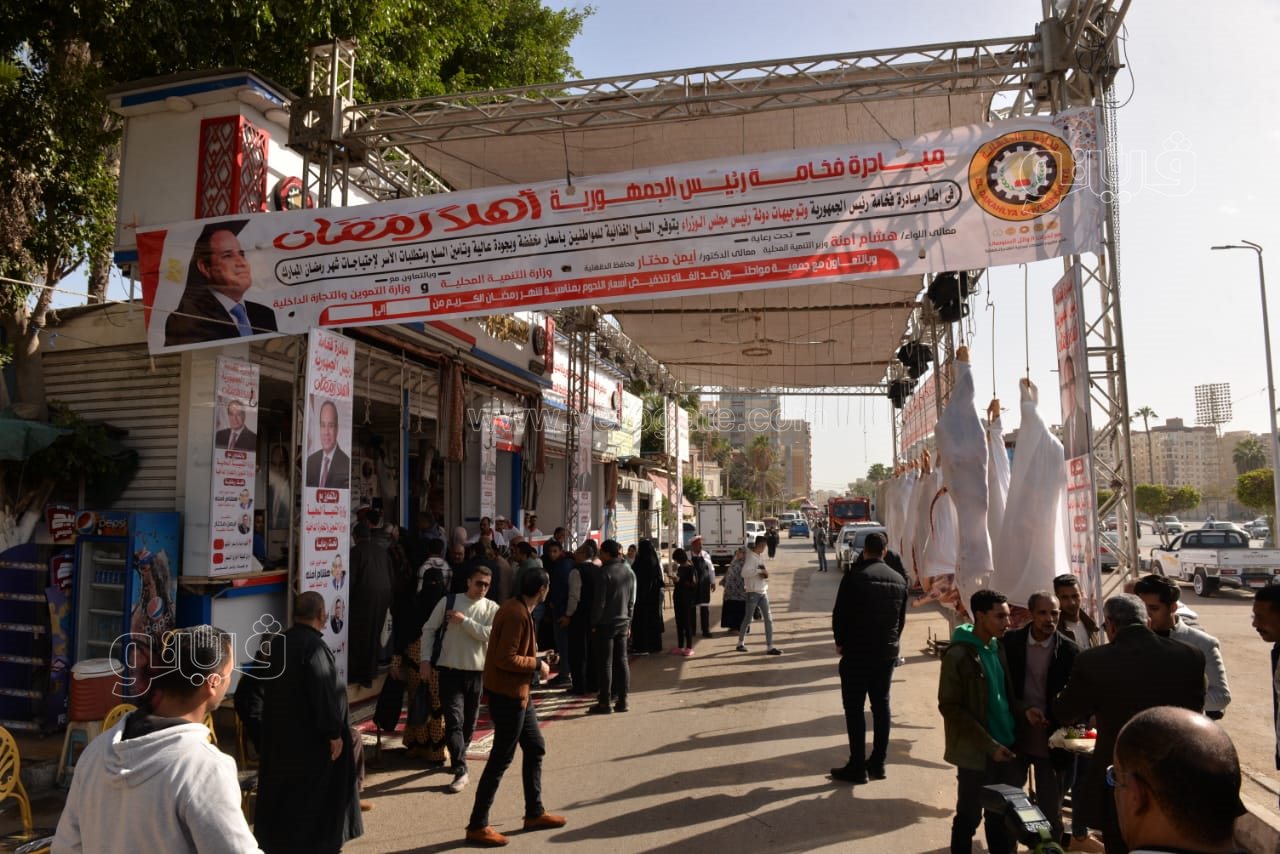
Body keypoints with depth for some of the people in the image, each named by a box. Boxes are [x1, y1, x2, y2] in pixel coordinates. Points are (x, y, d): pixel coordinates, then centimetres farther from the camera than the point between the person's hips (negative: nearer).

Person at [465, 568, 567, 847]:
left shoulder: (519, 609, 9)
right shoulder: (516, 614, -23)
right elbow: (506, 659, -26)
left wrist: (537, 658, 11)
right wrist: (537, 664, -16)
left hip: (517, 692, 10)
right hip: (508, 694, -10)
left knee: (535, 748, 17)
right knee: (501, 760, -1)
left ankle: (534, 813, 29)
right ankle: (477, 826, 9)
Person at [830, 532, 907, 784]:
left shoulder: (854, 577, -13)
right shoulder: (899, 580, 5)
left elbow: (839, 614, -11)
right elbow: (901, 618, 11)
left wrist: (840, 643, 4)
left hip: (857, 652, -5)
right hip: (888, 653, 6)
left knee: (854, 709, 2)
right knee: (881, 705, 13)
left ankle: (857, 767, 4)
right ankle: (878, 763, 19)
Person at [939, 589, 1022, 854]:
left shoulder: (997, 648, 5)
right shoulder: (958, 655, -16)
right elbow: (950, 708, -16)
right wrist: (989, 745, -17)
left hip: (1006, 748, 6)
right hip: (976, 753, -6)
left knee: (1002, 816, 16)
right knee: (969, 818, 7)